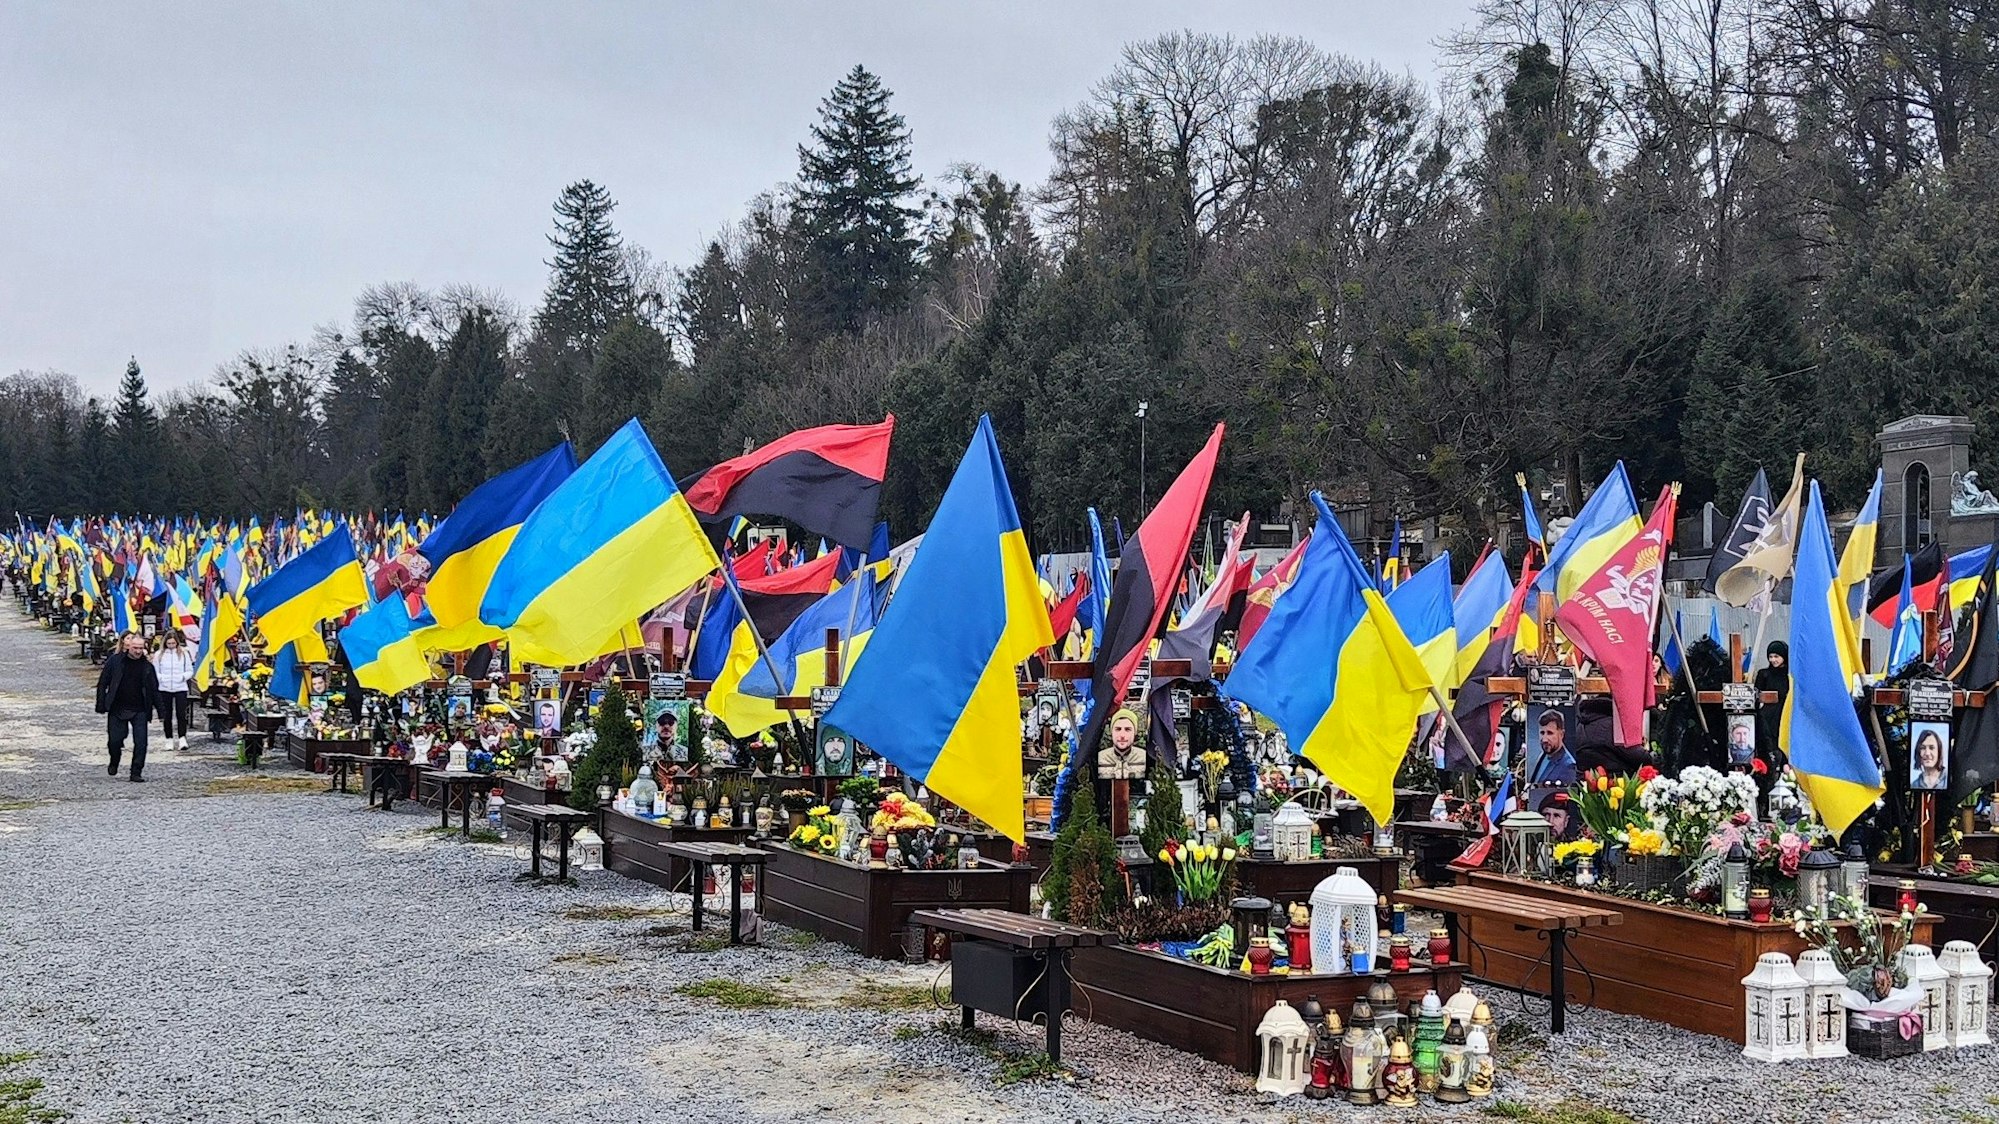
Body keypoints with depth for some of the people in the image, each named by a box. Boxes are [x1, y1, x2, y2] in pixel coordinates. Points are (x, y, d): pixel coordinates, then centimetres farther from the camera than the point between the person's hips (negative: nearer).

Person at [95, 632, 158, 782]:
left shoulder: (147, 665, 3)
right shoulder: (115, 661, -3)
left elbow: (154, 689, 9)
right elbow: (102, 684, 1)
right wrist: (102, 706, -6)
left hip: (139, 711, 1)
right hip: (117, 709, -1)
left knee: (141, 742, -8)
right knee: (115, 740, 2)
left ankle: (136, 772, 0)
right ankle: (114, 763, 32)